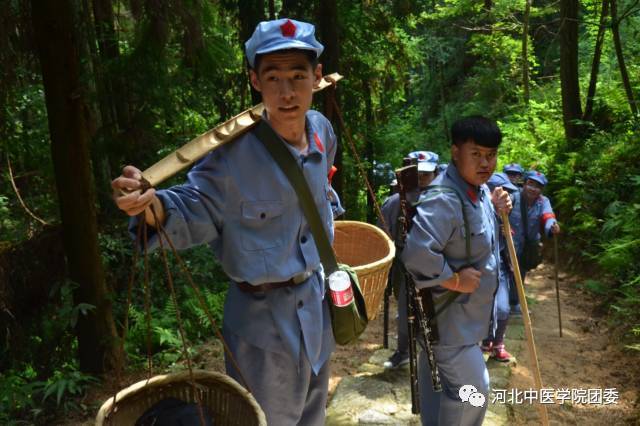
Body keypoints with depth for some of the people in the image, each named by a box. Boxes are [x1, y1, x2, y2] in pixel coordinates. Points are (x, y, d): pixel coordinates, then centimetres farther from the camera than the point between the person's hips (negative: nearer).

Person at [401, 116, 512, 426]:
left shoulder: (479, 190, 4)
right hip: (448, 316, -10)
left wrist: (495, 210, 0)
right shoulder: (444, 200, -29)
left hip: (464, 313, 10)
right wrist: (454, 280, -26)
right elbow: (416, 254, -39)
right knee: (473, 389, 0)